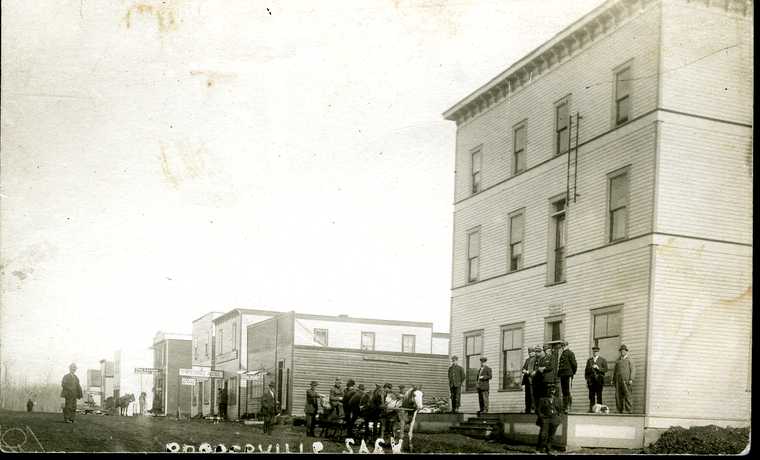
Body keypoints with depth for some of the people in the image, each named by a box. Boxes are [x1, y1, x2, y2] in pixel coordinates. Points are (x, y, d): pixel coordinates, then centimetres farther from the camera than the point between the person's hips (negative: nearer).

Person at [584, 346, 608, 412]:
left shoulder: (603, 360, 11)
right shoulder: (589, 360, 18)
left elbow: (605, 370, 2)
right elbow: (586, 370, 16)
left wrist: (598, 368, -12)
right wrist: (586, 379, 7)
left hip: (599, 380, -2)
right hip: (591, 380, 2)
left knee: (599, 395, -6)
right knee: (591, 395, -3)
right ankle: (591, 408, -4)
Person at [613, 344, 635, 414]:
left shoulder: (629, 360, 7)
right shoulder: (618, 360, 21)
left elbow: (633, 370, -1)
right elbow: (615, 371, 21)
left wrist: (631, 379, -13)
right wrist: (613, 380, 12)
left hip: (626, 380, -4)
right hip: (618, 380, 5)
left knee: (627, 394, -11)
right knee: (618, 395, -2)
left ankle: (628, 410, -10)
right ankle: (620, 410, 1)